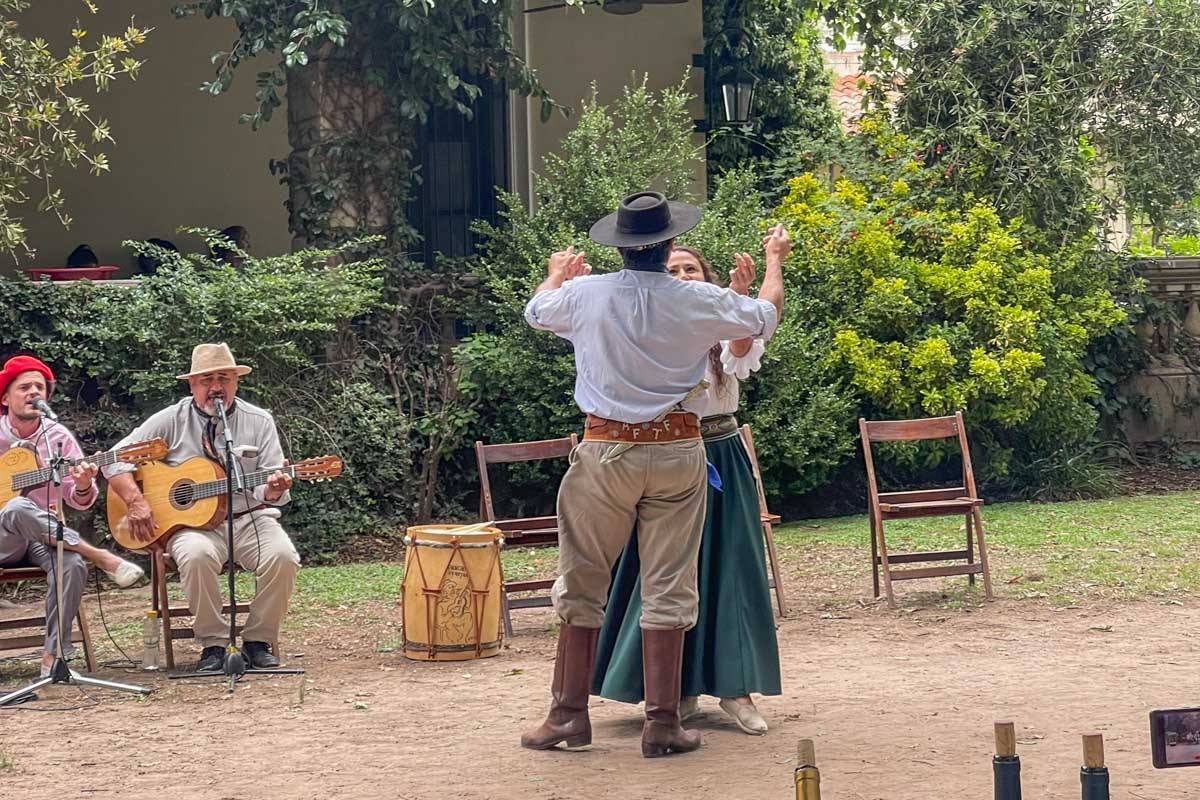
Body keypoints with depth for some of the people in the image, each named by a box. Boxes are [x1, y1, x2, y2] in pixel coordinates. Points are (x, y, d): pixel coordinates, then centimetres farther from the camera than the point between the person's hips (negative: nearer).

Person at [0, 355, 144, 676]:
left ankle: (54, 655, -23)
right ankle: (101, 557, -31)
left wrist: (83, 487, -21)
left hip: (45, 535, 2)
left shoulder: (58, 437, 6)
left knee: (71, 566, -32)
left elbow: (78, 501, 4)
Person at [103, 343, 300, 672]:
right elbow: (115, 460, 2)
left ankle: (257, 641, -8)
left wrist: (273, 489, -24)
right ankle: (213, 644, -17)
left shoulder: (259, 421, 7)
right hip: (190, 520, -2)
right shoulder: (171, 420, 4)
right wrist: (136, 501, -13)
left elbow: (269, 490, 1)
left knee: (283, 556, -28)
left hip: (249, 518, 2)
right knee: (196, 555, -36)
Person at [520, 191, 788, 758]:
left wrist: (557, 272, 41)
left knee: (582, 581, 9)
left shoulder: (585, 294, -5)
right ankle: (663, 721, 5)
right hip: (677, 450, 0)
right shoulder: (699, 301, -6)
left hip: (606, 450, 0)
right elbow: (766, 315, 14)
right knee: (668, 587, 4)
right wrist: (775, 262, 34)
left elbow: (536, 311, 19)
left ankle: (569, 713, 11)